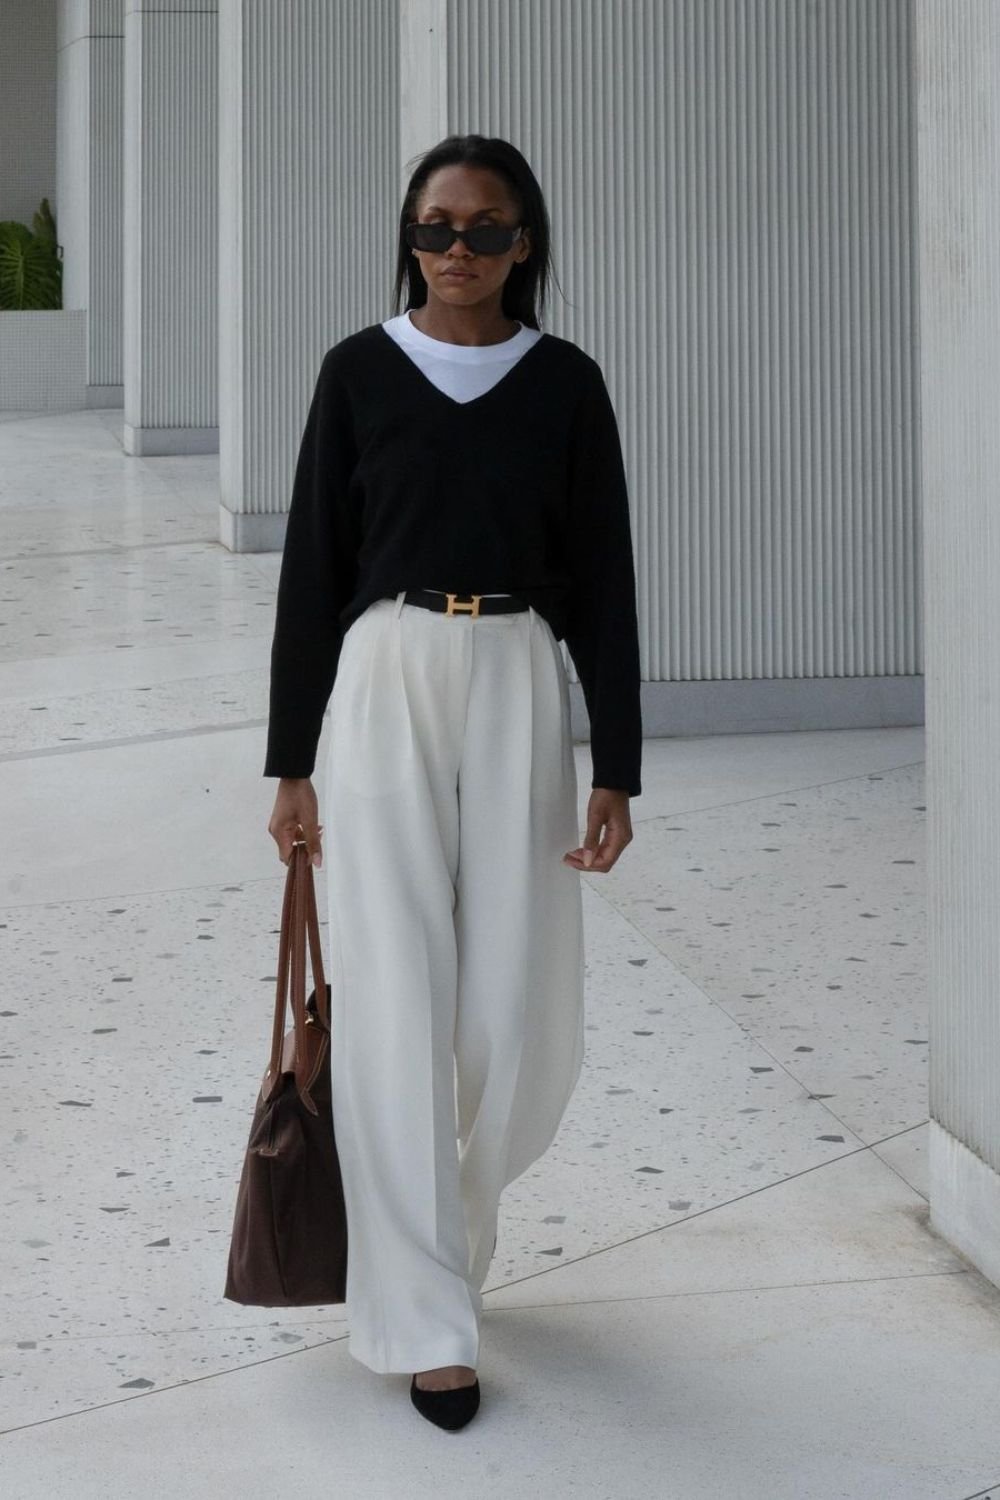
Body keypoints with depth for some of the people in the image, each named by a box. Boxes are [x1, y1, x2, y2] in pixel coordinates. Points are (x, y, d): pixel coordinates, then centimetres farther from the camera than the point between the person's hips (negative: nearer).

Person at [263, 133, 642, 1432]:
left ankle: (444, 1217, 31)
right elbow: (313, 569, 5)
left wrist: (617, 772, 0)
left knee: (520, 1010, 0)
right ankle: (427, 1322, 1)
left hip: (520, 686, 1)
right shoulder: (360, 373, 3)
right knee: (398, 998, -5)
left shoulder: (565, 385, 4)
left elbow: (603, 581, 5)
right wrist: (290, 762, 3)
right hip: (385, 680, -1)